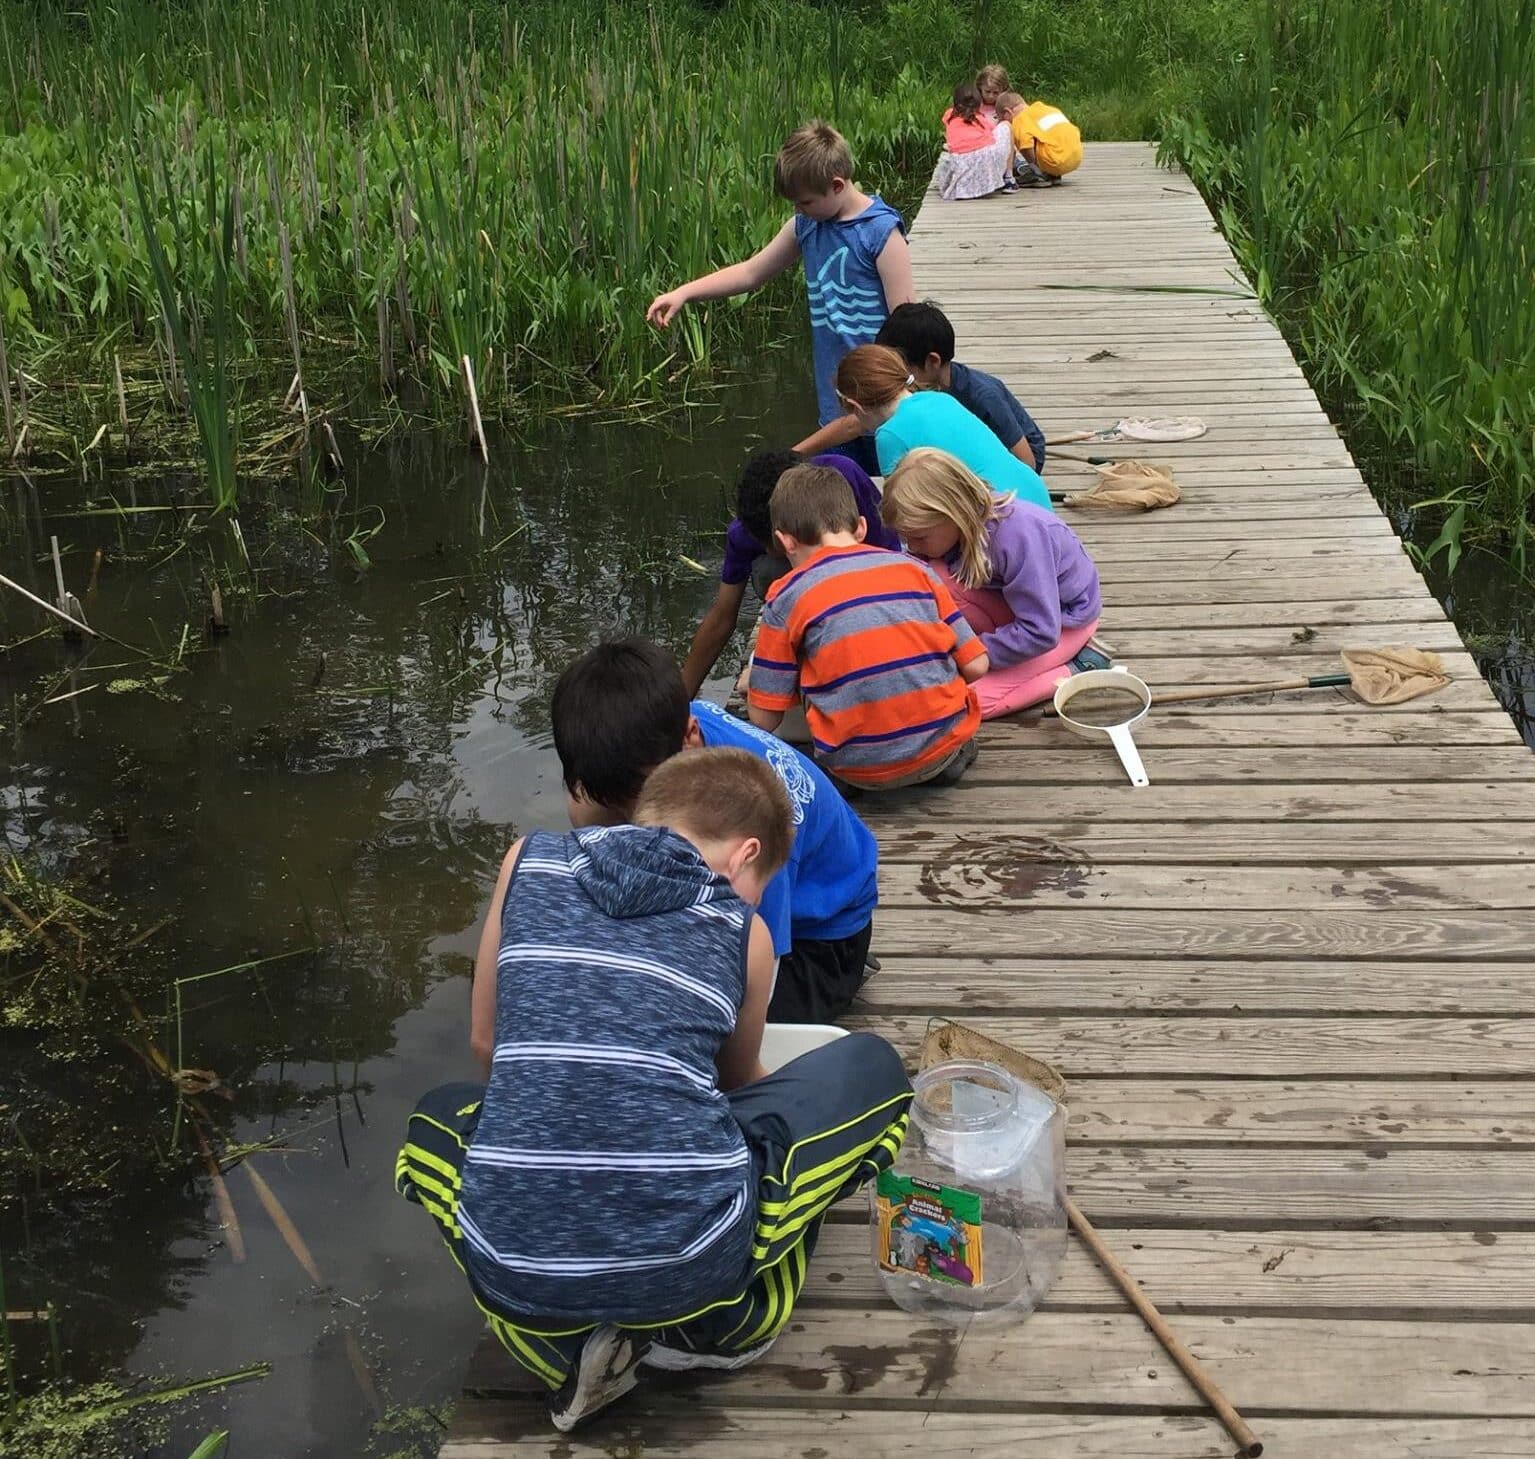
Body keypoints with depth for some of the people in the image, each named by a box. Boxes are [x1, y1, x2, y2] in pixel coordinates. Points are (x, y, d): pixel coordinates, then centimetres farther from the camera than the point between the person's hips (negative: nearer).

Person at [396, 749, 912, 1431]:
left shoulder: (528, 860, 13)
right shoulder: (744, 932, 10)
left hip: (513, 1262, 2)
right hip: (690, 1255, -1)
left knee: (438, 1119, 37)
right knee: (871, 1068, 22)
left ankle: (562, 1348, 15)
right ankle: (726, 1322, 16)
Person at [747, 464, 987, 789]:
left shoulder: (788, 596, 0)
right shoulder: (914, 568, 8)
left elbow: (764, 718, 3)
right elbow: (976, 666, 7)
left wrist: (751, 688, 27)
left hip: (862, 770, -2)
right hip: (944, 746, 3)